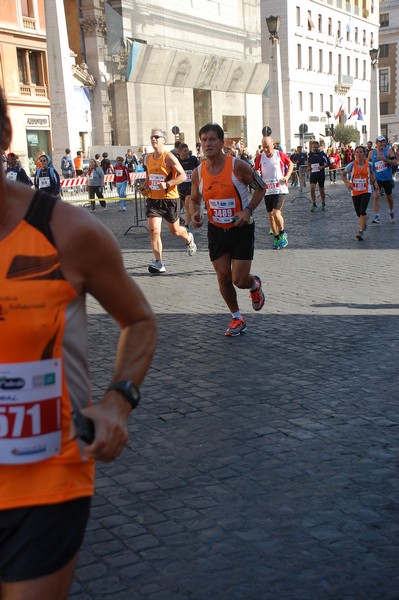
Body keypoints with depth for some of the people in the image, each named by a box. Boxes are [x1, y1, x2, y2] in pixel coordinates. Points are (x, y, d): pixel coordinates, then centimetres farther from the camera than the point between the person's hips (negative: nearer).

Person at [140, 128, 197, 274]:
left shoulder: (169, 157, -11)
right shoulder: (149, 158, 9)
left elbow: (182, 176, -14)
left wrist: (167, 184, -26)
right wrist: (144, 187, 5)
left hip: (170, 198, -5)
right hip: (153, 199, 5)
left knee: (174, 230, 10)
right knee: (153, 229, -11)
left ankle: (189, 238, 47)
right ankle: (159, 263, -8)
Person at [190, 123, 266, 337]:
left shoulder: (238, 166, -16)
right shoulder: (198, 173, -4)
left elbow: (260, 187, -4)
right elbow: (194, 199, 12)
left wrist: (248, 210, -18)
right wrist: (195, 214, -10)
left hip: (241, 229, -4)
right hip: (216, 231, 4)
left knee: (239, 280, -5)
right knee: (223, 277, 5)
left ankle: (255, 284, 33)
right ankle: (237, 318, 25)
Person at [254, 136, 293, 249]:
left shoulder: (280, 155, -6)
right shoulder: (260, 158, 0)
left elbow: (290, 164, 9)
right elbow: (256, 172, 11)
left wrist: (287, 177, -4)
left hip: (280, 188, -3)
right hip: (267, 190, 4)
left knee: (276, 213, -16)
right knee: (270, 215, 7)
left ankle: (282, 234, 7)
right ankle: (277, 238, 22)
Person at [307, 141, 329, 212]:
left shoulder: (322, 154, -6)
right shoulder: (310, 154, 3)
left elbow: (327, 163, -2)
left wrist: (322, 167, -21)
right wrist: (308, 167, 1)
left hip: (321, 174, -2)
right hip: (313, 173, 2)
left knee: (321, 189, 8)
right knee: (312, 188, -15)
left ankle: (323, 204, 29)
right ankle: (314, 204, -4)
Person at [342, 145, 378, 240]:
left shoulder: (369, 164, -5)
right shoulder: (352, 165, -8)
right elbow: (343, 174, 5)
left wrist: (375, 185, 12)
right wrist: (347, 183, -12)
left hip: (366, 191, -1)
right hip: (355, 191, 1)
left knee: (362, 211, -16)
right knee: (358, 212, 10)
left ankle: (361, 232, -13)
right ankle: (364, 222, 45)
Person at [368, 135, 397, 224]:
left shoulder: (389, 151, -5)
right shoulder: (371, 153, 1)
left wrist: (385, 159, -27)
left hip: (387, 178, 0)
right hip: (377, 179, 0)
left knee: (388, 197, 15)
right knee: (376, 196, -16)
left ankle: (391, 212, 40)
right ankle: (376, 216, -16)